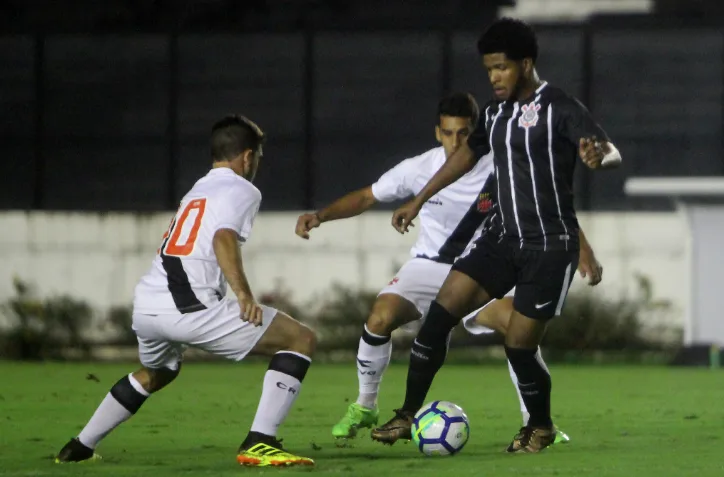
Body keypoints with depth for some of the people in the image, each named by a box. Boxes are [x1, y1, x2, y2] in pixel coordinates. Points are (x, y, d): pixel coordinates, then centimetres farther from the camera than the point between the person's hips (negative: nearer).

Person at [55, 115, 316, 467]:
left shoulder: (196, 191, 28)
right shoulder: (242, 190, 4)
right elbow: (223, 238, -15)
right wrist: (244, 295, -22)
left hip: (145, 305, 8)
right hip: (188, 307, -8)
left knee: (156, 373, 40)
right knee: (301, 340, -3)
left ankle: (79, 448, 41)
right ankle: (259, 444, -15)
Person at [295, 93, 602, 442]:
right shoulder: (420, 168, -13)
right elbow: (367, 197, 0)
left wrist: (584, 252, -17)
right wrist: (320, 216, -14)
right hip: (428, 265, 1)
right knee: (380, 319, -25)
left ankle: (534, 420, -7)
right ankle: (364, 408, 1)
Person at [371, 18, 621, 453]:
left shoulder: (561, 109, -13)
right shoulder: (497, 112, 8)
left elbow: (612, 152, -25)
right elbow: (468, 154, 25)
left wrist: (599, 156, -50)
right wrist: (418, 202, 27)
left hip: (551, 245, -6)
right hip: (505, 238, 6)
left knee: (520, 345, -6)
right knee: (441, 312, -6)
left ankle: (541, 427, 21)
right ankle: (409, 415, 1)